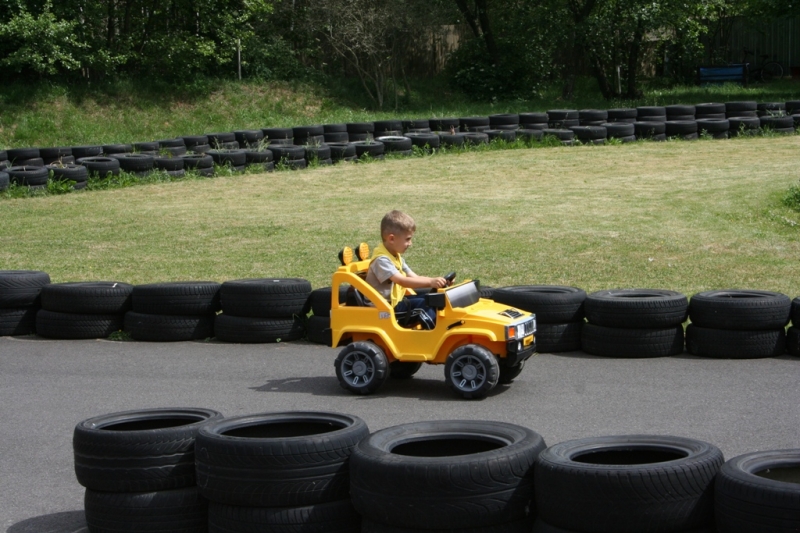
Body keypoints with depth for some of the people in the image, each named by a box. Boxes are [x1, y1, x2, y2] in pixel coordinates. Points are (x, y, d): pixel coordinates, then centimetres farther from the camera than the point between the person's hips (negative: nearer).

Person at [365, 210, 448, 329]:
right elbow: (402, 281, -33)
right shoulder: (381, 260, -22)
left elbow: (414, 278, 6)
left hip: (396, 301, 10)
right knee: (424, 305, -20)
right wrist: (430, 282, -38)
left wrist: (435, 281, -10)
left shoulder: (396, 256, 11)